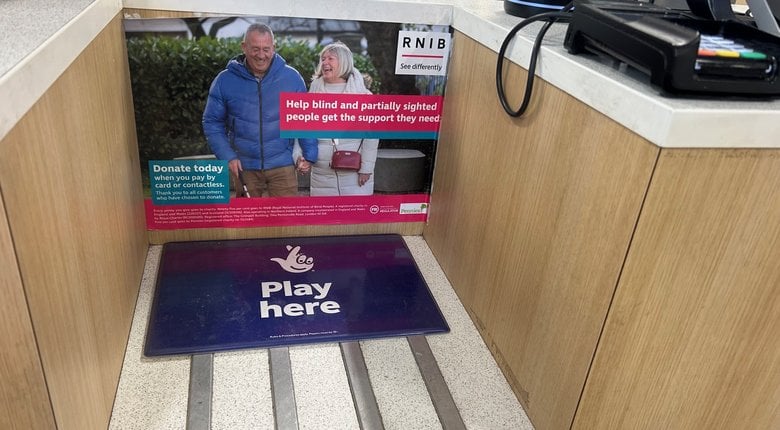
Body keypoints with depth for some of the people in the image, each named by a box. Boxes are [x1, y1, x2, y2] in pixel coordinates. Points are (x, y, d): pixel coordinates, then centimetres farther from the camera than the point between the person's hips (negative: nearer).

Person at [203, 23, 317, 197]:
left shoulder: (292, 77, 0)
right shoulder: (225, 80, 0)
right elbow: (212, 122, 5)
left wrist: (309, 155, -3)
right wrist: (227, 156, -7)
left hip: (283, 165, -1)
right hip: (243, 167, 1)